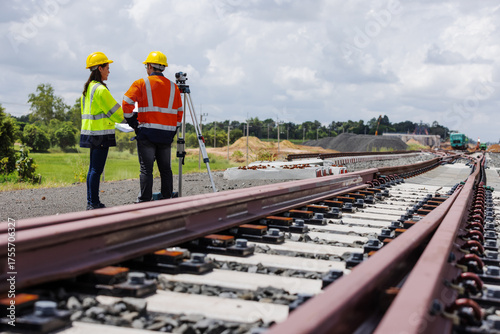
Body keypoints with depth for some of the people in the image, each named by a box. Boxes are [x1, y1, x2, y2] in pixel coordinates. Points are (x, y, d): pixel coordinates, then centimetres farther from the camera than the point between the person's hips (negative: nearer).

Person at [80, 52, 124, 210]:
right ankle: (94, 204, -3)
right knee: (97, 169, -6)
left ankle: (91, 202, 17)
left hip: (90, 132, 10)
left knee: (93, 168, 12)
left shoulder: (87, 88, 14)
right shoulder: (101, 89, -15)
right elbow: (115, 112, -12)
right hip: (101, 134, -10)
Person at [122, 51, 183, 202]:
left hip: (147, 132, -4)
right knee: (165, 169, 11)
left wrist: (132, 122, 1)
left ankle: (144, 201, -3)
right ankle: (167, 199, 15)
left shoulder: (141, 84, -2)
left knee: (146, 169, -2)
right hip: (167, 134, 4)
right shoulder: (173, 87, 11)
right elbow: (179, 112, 13)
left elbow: (127, 103, -9)